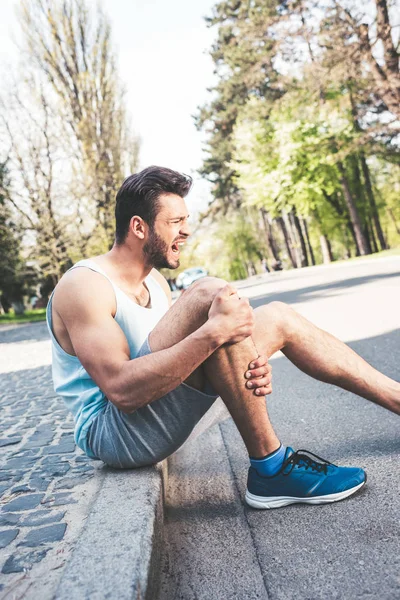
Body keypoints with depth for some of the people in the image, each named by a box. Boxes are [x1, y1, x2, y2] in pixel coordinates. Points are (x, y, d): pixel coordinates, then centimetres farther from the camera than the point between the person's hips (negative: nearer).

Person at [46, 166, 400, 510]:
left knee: (277, 318, 1)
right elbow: (121, 390, -29)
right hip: (111, 431, -8)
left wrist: (252, 365, -14)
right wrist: (213, 332, -33)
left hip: (159, 417, 9)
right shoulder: (84, 286, -17)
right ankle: (271, 471, -21)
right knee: (209, 295, -29)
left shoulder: (155, 282, 10)